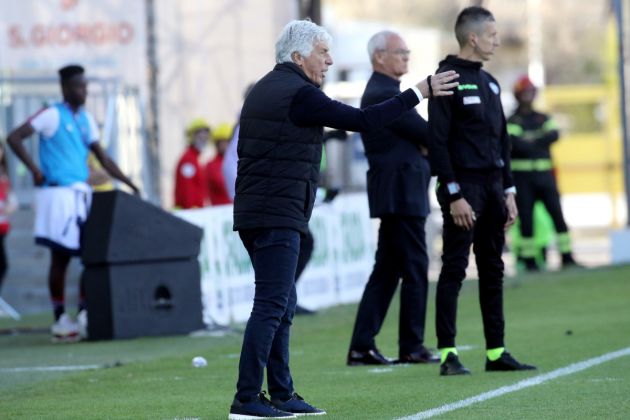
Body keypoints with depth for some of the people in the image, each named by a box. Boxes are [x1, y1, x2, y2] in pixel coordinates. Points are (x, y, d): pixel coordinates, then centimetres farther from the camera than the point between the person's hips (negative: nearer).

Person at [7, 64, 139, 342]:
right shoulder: (52, 116, -5)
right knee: (60, 257, -5)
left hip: (82, 194, 7)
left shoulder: (86, 119, 16)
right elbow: (15, 138, -11)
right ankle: (60, 319, 0)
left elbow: (103, 158, 22)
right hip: (58, 193, -7)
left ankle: (84, 314, 8)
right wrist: (35, 170, -14)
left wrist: (128, 183, 14)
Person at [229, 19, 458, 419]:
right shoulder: (299, 94, -12)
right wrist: (419, 92, -11)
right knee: (271, 306, -10)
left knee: (281, 305, 13)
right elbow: (361, 120, -16)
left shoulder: (263, 89, 18)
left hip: (253, 214, 10)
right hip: (278, 217, -10)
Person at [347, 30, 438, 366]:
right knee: (414, 270, -4)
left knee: (386, 271, 9)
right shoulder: (383, 94, -15)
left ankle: (362, 347, 8)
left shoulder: (380, 91, 18)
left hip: (394, 193, 10)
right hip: (401, 191, -10)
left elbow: (416, 137, 17)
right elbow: (428, 135, -15)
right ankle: (411, 347, 1)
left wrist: (424, 144, -3)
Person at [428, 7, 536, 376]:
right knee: (454, 270, -7)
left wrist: (509, 191, 14)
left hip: (493, 188, 8)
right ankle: (449, 355, -7)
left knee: (493, 271, 8)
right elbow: (438, 142, -14)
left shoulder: (490, 83, 16)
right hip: (464, 188, -8)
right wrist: (454, 196, -18)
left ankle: (497, 352, 11)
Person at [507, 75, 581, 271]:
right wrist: (541, 141, -11)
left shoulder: (544, 119, 14)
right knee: (526, 218, -3)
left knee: (557, 214, -1)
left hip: (545, 174, 4)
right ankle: (529, 260, 1)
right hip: (522, 176, -4)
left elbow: (554, 135, -5)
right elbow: (516, 143, -18)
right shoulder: (512, 121, 0)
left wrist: (532, 141, -15)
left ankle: (566, 257, 2)